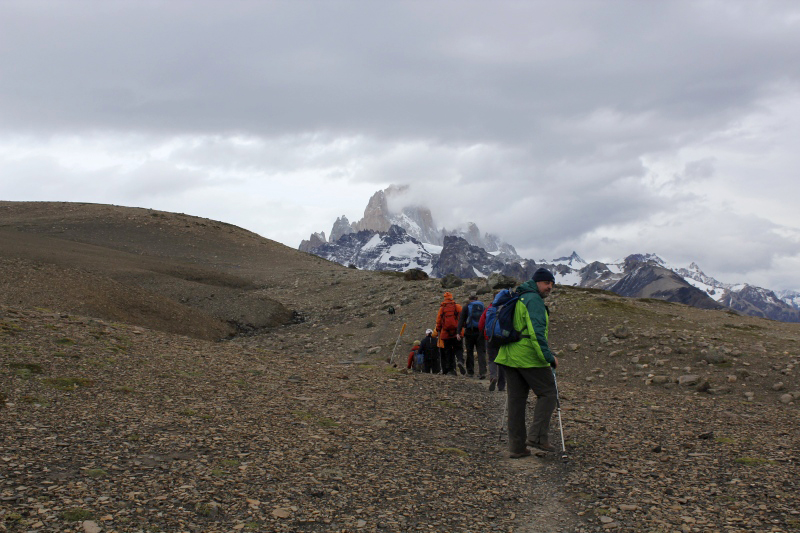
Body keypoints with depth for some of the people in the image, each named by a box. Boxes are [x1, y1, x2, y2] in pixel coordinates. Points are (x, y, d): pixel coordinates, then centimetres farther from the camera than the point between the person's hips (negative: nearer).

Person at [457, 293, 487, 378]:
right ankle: (482, 372, -11)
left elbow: (461, 320, -6)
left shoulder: (466, 307, 1)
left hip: (470, 332, -1)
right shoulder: (482, 306, 8)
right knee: (481, 352, 0)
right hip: (480, 332, 1)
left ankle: (470, 372, 12)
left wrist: (459, 332, -9)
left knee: (470, 352, 9)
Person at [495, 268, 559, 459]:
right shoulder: (534, 300, -10)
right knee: (548, 393, 4)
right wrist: (549, 357, -19)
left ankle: (517, 446, 12)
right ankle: (537, 436, -4)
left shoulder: (516, 299, 20)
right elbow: (537, 331, -21)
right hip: (529, 357, -9)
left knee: (516, 400, 9)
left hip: (509, 356, 9)